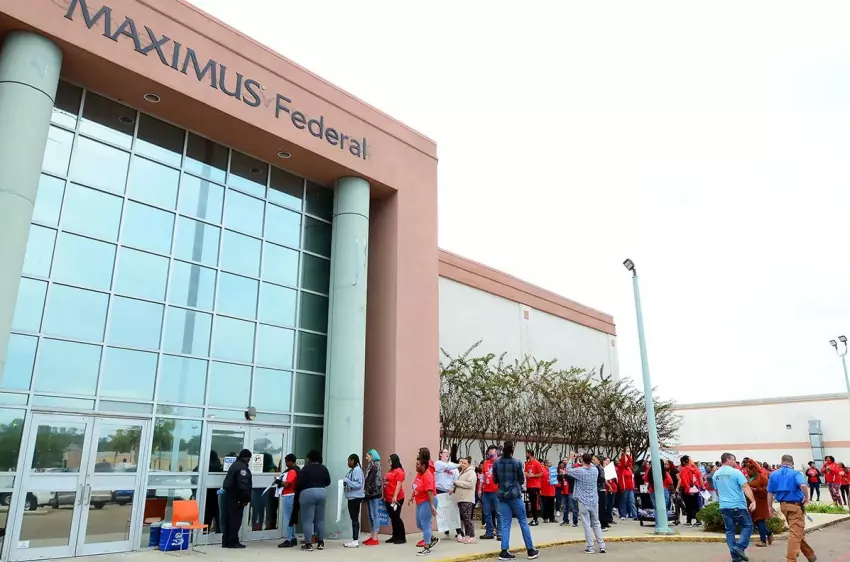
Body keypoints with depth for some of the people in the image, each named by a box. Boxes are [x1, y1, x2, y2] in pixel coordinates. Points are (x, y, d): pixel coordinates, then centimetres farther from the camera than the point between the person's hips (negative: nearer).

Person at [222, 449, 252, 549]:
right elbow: (243, 485, -23)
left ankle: (226, 542, 18)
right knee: (236, 519, -4)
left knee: (230, 518, 13)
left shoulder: (235, 464, 17)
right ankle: (233, 542, -1)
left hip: (230, 495, 10)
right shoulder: (242, 467, -17)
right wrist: (246, 499, -20)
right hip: (236, 497, -10)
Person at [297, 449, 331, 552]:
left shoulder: (306, 468, -8)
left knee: (308, 520, -1)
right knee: (320, 519, 13)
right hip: (322, 493, 6)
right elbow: (328, 482, 13)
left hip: (308, 493, -6)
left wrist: (297, 495, 6)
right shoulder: (324, 468, 8)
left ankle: (308, 544, -1)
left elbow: (300, 483, -10)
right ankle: (321, 543, 16)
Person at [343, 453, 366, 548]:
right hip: (352, 497, 10)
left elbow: (358, 484, -23)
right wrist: (345, 483, 5)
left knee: (355, 518, -6)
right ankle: (355, 539, 19)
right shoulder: (352, 470, 13)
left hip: (355, 497, -10)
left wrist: (347, 480, -22)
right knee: (354, 518, 13)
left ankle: (355, 541, -2)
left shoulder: (357, 470, -16)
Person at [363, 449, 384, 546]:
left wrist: (368, 490, -14)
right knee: (371, 516, 12)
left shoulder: (376, 466, -11)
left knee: (374, 516, -5)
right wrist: (365, 490, 6)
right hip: (370, 494, 9)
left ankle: (375, 539, -2)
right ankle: (372, 537, 19)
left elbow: (377, 480, -17)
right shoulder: (370, 466, 15)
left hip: (374, 494, -9)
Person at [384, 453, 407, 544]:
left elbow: (399, 485, -19)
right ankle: (395, 536, 20)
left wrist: (395, 497, -24)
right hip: (389, 499, 9)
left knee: (396, 517, -5)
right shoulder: (390, 471, 15)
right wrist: (384, 496, 18)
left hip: (397, 498, -9)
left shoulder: (399, 471, -12)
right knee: (392, 518, 12)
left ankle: (402, 537, 2)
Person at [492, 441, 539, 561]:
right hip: (515, 495, -3)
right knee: (523, 521, 8)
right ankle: (530, 550, 14)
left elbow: (495, 480, 8)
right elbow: (522, 480, -1)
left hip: (502, 495, 3)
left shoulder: (496, 463, -2)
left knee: (505, 523, 7)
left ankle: (504, 551, 2)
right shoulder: (517, 463, -10)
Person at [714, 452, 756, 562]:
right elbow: (746, 487, -18)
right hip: (738, 505, -5)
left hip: (724, 507, 6)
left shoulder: (716, 474, 10)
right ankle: (740, 547, -5)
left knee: (730, 530, 11)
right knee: (748, 525, 9)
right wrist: (753, 501, -20)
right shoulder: (736, 472, -10)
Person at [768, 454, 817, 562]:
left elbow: (770, 492, 5)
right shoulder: (795, 473, -7)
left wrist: (770, 507, 11)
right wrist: (807, 498, -11)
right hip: (796, 505, -5)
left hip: (783, 505, 5)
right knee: (796, 532, -3)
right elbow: (803, 485, -27)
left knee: (796, 531, 20)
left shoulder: (774, 474, 7)